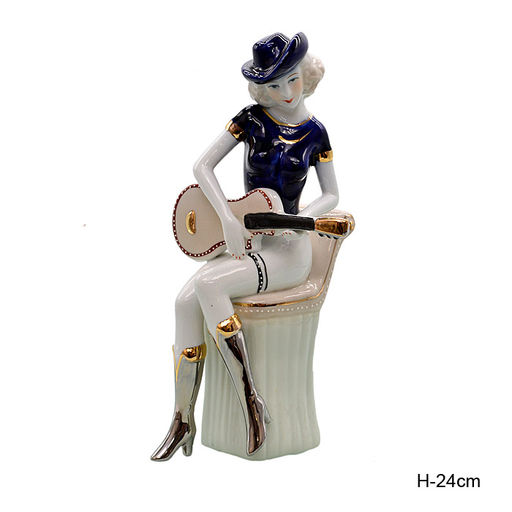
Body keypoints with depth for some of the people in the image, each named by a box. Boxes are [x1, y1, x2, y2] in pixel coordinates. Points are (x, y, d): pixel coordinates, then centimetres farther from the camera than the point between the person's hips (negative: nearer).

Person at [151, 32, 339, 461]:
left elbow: (331, 195, 8)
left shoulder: (314, 132, 1)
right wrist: (228, 219, -16)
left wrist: (304, 216, -14)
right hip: (245, 242, 4)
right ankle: (184, 421, -10)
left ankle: (251, 399, -22)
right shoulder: (252, 119, 3)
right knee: (186, 301, -22)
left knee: (208, 284, -30)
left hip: (289, 251, -3)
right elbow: (202, 166, -3)